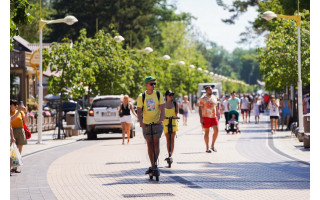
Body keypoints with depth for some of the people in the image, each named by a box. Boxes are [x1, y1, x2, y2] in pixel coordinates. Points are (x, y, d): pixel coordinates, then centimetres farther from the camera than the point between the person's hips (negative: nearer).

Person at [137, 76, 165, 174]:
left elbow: (162, 108, -7)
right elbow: (139, 111, -4)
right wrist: (141, 122, -21)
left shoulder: (158, 94, -1)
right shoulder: (141, 96, 0)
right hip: (146, 123, 1)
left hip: (157, 123, -1)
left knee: (156, 142, -12)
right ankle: (152, 165, 12)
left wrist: (161, 119, -24)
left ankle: (155, 164, -10)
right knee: (149, 144, 5)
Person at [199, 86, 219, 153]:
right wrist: (201, 118, -14)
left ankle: (212, 145, 9)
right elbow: (200, 108, -6)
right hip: (206, 117, -4)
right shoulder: (203, 98, -3)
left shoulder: (214, 97, 13)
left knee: (216, 130, -7)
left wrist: (217, 116, 15)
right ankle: (207, 148, 8)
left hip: (214, 117, 4)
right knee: (206, 132, 1)